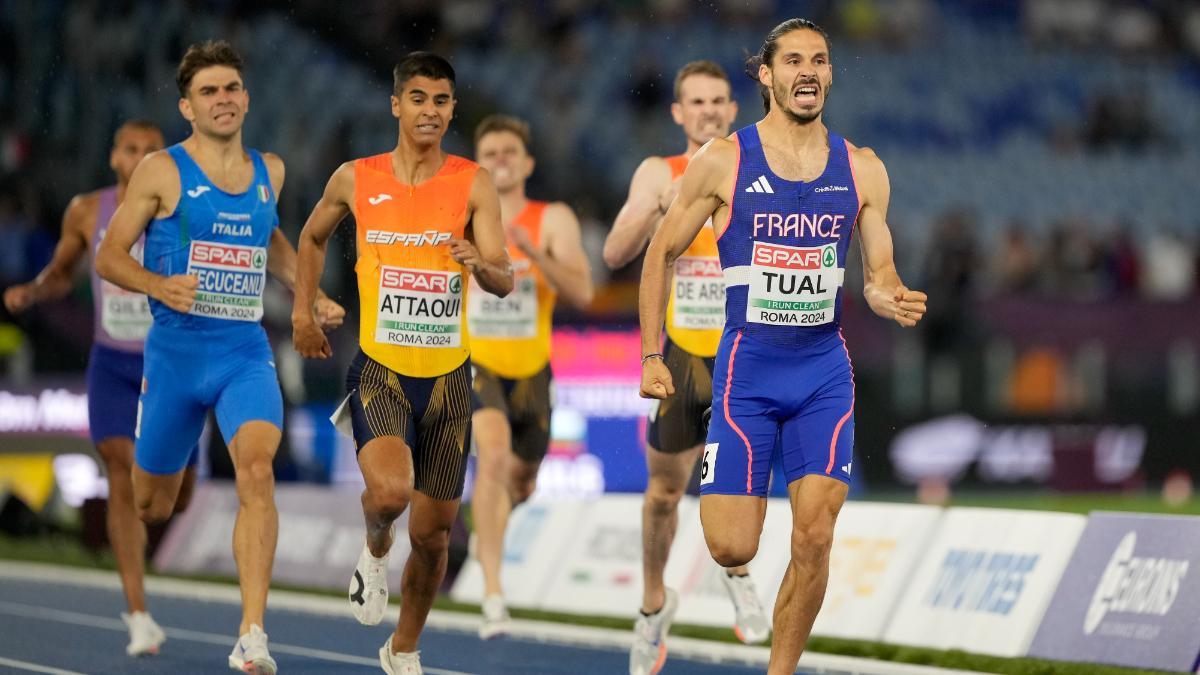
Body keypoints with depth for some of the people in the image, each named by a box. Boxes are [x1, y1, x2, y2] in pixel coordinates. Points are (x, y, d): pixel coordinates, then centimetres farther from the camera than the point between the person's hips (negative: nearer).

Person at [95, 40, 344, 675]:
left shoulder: (269, 172, 9)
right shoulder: (162, 171, -4)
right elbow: (109, 255, -2)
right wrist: (160, 286, -20)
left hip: (246, 350, 2)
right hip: (175, 352, -2)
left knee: (257, 468, -24)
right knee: (150, 504, 9)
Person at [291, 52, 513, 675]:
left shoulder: (473, 184, -3)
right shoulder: (356, 179, 1)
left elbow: (505, 284, -9)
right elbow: (313, 236, 22)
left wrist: (480, 265, -30)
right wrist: (302, 312, 17)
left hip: (448, 377, 1)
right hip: (380, 369, -1)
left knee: (433, 535, 8)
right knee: (390, 490, -29)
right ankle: (374, 551, 7)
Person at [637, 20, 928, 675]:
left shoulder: (862, 170, 3)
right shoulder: (722, 161, -3)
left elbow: (879, 274, 9)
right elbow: (662, 253, 5)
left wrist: (891, 299, -15)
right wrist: (651, 356, 0)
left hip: (825, 372, 2)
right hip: (747, 369, -2)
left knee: (814, 539, -10)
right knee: (732, 549, -6)